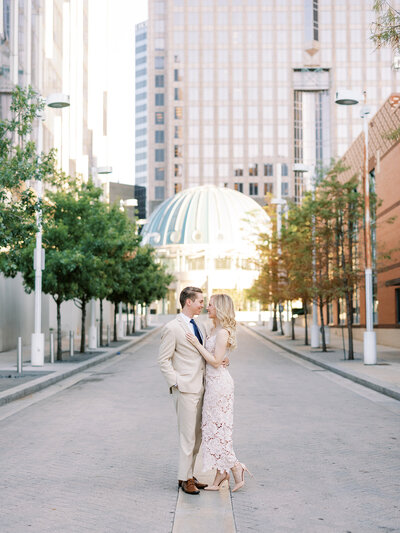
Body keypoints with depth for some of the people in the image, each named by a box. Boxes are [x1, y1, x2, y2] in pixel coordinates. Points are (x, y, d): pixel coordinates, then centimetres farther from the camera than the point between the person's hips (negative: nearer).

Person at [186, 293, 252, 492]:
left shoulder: (223, 332, -16)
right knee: (215, 426, 11)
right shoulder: (215, 329, 14)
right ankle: (221, 473, 16)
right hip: (213, 381, 10)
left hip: (219, 382, -10)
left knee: (217, 427, -4)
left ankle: (236, 469, 4)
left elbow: (215, 361, -18)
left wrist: (197, 344, -17)